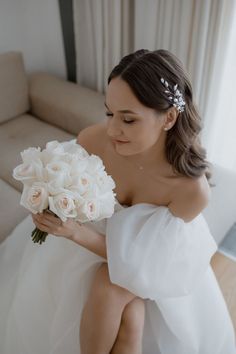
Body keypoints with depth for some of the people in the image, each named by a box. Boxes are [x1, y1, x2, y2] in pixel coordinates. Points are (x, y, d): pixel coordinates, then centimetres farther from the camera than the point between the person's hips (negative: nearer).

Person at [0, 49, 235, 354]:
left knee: (111, 290, -23)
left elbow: (137, 254, -22)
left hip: (154, 255, -1)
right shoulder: (92, 140, -29)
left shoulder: (194, 189, -32)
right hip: (100, 232, 1)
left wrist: (75, 233, -36)